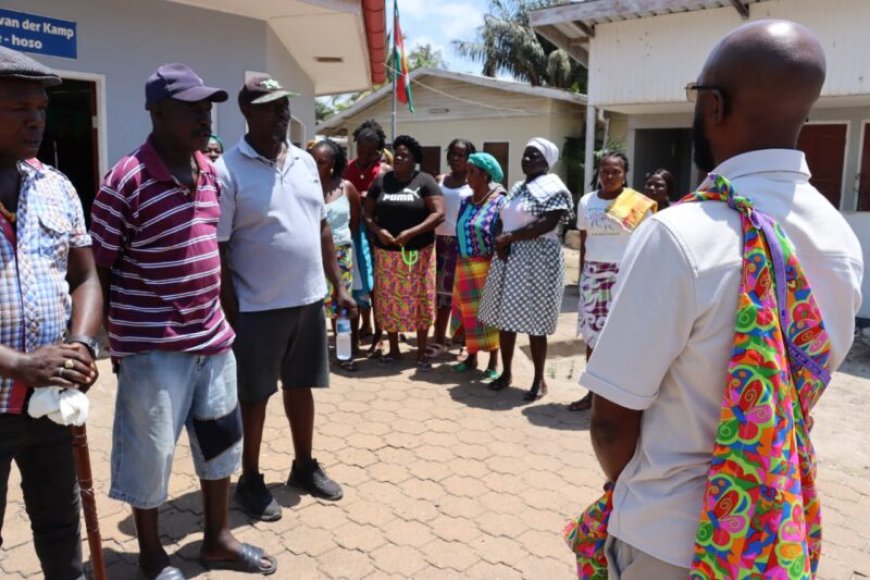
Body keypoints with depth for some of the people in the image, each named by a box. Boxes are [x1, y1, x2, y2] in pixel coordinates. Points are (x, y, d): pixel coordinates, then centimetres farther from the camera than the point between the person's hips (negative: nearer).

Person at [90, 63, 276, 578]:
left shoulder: (210, 172, 6)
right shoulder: (126, 181, -15)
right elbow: (98, 268, -10)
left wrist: (220, 315, 15)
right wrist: (117, 339, -6)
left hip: (211, 337, 7)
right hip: (152, 347, -7)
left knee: (221, 438, 17)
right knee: (150, 453, 9)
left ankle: (218, 538, 38)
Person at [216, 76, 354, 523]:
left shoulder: (305, 162, 7)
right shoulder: (227, 171, -12)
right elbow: (217, 250, -12)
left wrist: (338, 285, 10)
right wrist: (231, 314, -14)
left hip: (308, 300, 6)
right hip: (258, 307, -5)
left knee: (301, 386, 18)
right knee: (254, 397, 9)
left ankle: (305, 467, 35)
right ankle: (250, 481, 26)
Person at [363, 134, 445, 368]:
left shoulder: (425, 181, -2)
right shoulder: (381, 180, 7)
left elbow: (439, 213, -10)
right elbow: (367, 212, 8)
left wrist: (412, 232, -19)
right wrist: (378, 231, -12)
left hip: (418, 252, -2)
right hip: (386, 252, 3)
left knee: (419, 299, 2)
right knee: (388, 299, 7)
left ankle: (422, 352, 15)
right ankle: (393, 349, 22)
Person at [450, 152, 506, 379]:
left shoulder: (499, 202, -10)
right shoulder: (466, 202, 9)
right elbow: (459, 233, 13)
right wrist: (457, 264, 10)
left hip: (489, 266, -6)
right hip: (465, 267, 6)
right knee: (469, 311, 11)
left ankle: (494, 361, 15)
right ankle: (472, 356, 26)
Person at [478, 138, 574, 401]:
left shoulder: (553, 189, -9)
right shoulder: (517, 188, 16)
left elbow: (546, 225, -20)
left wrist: (508, 238, -14)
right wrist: (501, 244, -5)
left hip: (536, 261, -8)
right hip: (508, 258, 8)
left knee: (533, 322, -2)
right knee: (505, 318, 10)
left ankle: (539, 380, 11)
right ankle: (506, 373, 23)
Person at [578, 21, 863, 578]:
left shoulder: (678, 235, -26)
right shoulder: (843, 240, -4)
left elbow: (614, 418, -20)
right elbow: (798, 387, 6)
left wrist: (628, 487, 1)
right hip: (782, 531, 6)